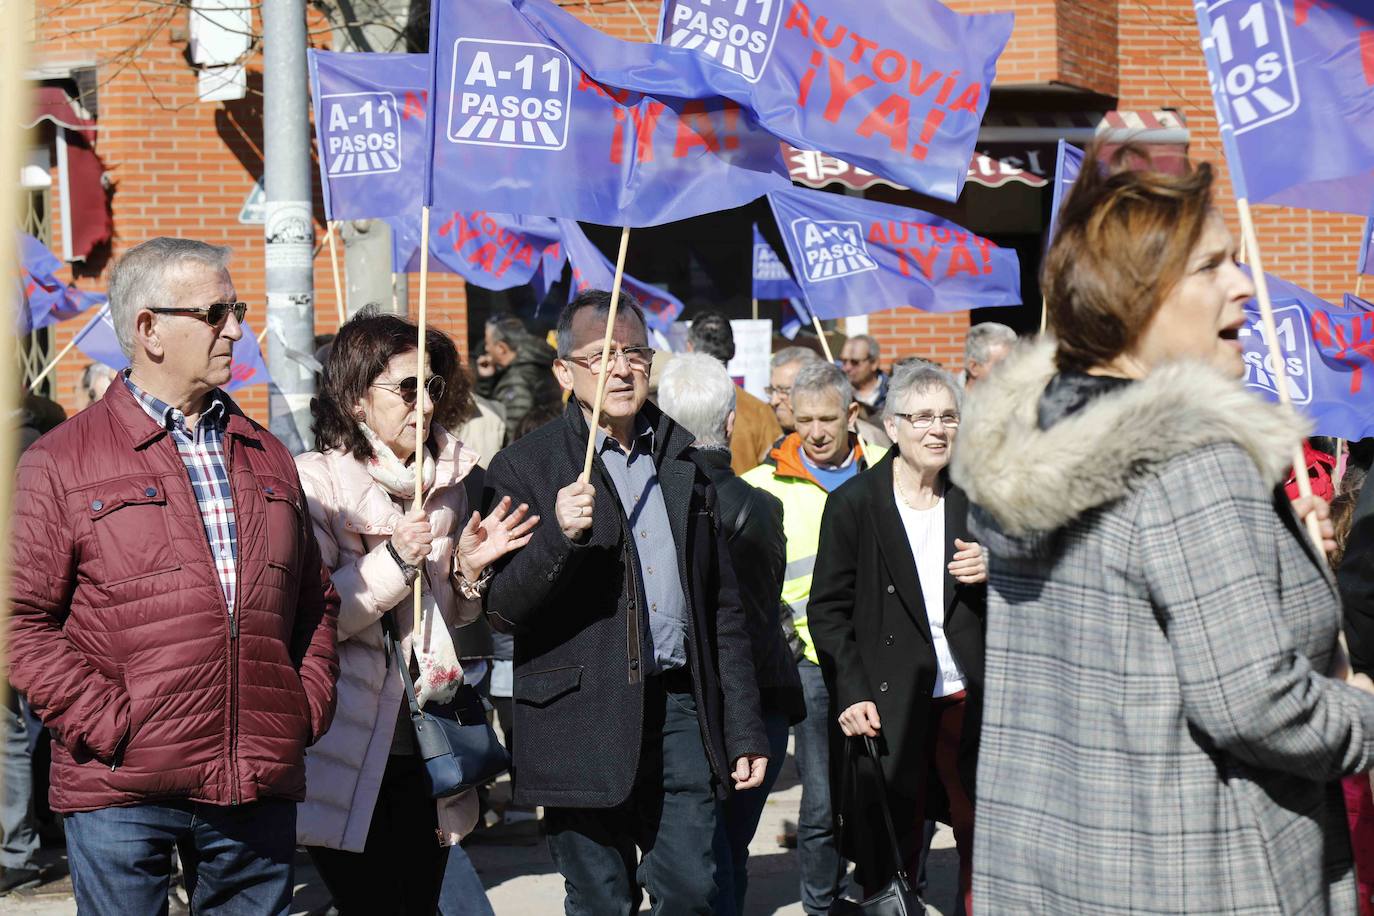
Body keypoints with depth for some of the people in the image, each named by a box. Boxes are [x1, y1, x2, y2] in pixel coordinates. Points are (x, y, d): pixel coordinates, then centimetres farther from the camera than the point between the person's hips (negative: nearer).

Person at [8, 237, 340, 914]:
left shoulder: (266, 458, 17)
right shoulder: (62, 462, 1)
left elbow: (316, 601, 22)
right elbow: (23, 618, -5)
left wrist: (309, 707, 8)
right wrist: (108, 728, -12)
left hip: (260, 786, 4)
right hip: (121, 793, -4)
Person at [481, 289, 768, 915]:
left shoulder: (682, 464, 14)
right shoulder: (525, 468, 0)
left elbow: (723, 609, 17)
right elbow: (502, 610, -7)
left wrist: (744, 731, 14)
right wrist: (559, 537, -24)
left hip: (681, 713, 4)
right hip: (584, 722, -4)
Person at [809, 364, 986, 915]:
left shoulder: (975, 500, 8)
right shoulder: (854, 503, 0)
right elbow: (828, 609, 1)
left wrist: (993, 575, -7)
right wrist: (852, 693, -9)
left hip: (969, 701, 2)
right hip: (888, 707, -2)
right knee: (891, 853, 3)